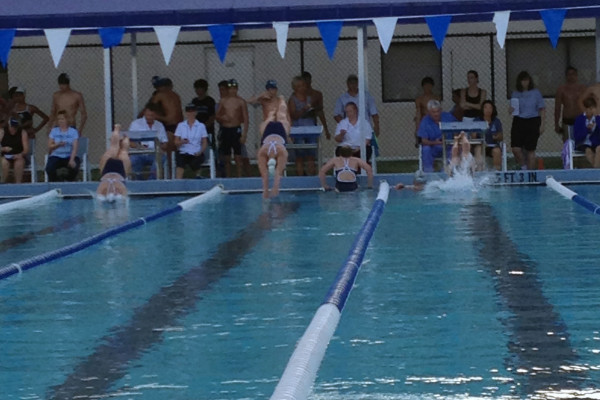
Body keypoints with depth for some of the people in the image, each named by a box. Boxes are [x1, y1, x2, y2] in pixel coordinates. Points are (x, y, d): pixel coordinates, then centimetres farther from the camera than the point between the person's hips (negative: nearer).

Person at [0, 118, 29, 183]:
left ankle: (18, 183, -34)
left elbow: (26, 149, -8)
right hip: (6, 156, 0)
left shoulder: (22, 132, -4)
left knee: (19, 162, -35)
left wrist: (20, 155, -28)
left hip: (18, 157, 0)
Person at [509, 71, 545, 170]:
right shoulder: (515, 94, 8)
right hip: (518, 122, 2)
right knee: (516, 149, -11)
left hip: (533, 122, -2)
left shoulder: (535, 93, 2)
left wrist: (542, 125, -1)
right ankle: (523, 167, 11)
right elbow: (512, 109, 15)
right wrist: (511, 110, -9)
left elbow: (542, 109, 5)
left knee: (530, 150, 1)